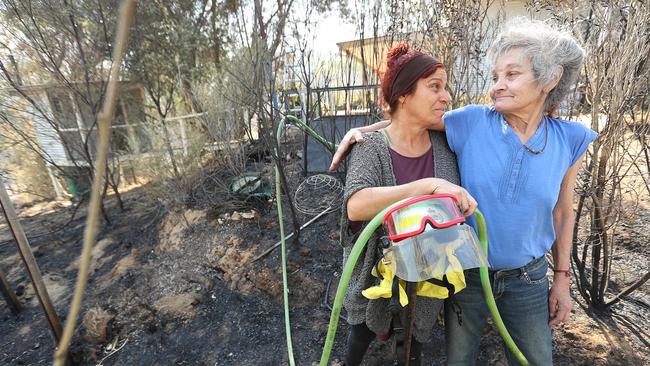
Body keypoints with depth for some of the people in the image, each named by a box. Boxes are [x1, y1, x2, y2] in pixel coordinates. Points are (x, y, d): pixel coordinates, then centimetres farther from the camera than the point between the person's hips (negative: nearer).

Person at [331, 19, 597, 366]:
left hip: (528, 279, 2)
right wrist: (361, 130, -18)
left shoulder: (569, 140, -8)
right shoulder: (472, 122, -15)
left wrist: (562, 277, 8)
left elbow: (562, 213, 3)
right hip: (466, 272, -1)